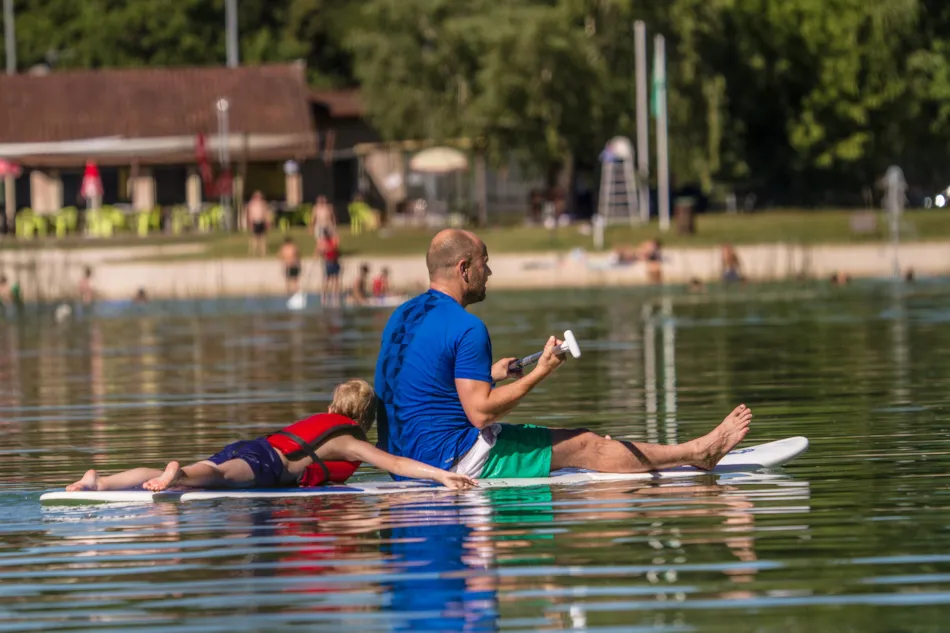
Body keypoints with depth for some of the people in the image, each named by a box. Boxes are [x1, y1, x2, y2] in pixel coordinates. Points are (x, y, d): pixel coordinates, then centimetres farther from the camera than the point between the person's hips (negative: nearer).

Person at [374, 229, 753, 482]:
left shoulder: (402, 316, 11)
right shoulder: (466, 328, -20)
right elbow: (480, 411, -23)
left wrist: (486, 374, 24)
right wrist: (539, 374, -13)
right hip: (452, 459, -10)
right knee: (585, 447, 1)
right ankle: (698, 452, 13)